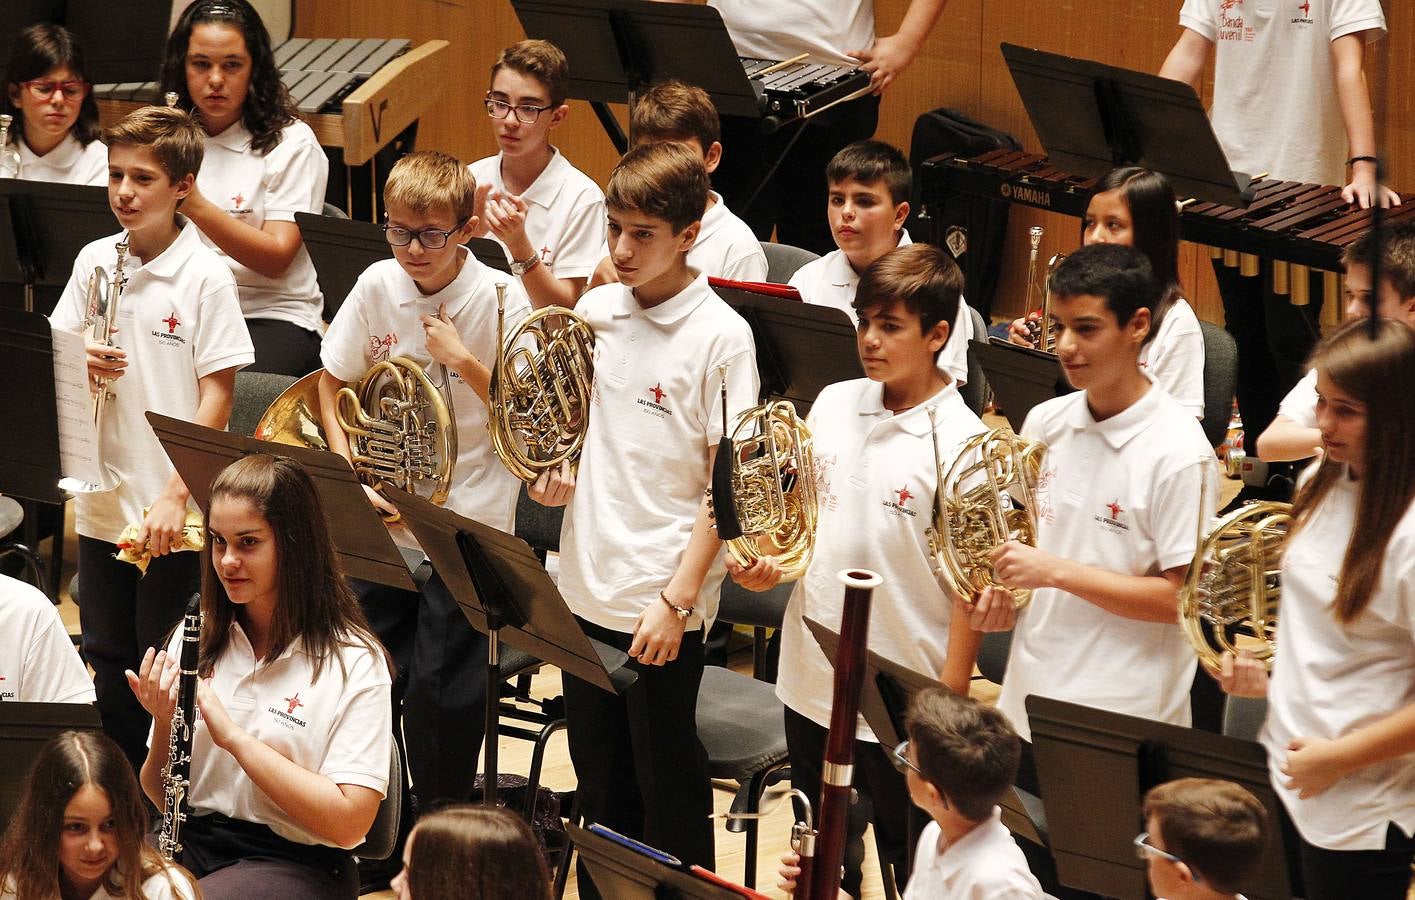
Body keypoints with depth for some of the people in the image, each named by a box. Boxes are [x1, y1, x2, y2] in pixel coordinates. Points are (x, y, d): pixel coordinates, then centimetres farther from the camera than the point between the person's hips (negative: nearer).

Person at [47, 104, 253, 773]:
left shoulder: (204, 276, -10)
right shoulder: (95, 262, 4)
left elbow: (217, 395, -11)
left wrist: (176, 496, -16)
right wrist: (83, 365, -13)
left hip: (176, 514, -5)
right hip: (102, 502, 5)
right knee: (110, 666, 14)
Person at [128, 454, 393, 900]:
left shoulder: (353, 662, -7)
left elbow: (348, 822, -16)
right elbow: (159, 797, 12)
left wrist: (232, 735, -18)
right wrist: (165, 725, -10)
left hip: (295, 863, -5)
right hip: (189, 842, 5)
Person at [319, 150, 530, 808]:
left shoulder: (502, 301, -11)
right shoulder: (378, 286, -2)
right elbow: (332, 384, 7)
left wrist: (464, 361, -20)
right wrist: (350, 473, -5)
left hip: (468, 515, -3)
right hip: (382, 509, 4)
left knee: (441, 688, -3)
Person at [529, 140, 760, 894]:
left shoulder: (719, 336, -12)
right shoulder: (595, 312, 5)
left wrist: (677, 597, -16)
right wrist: (557, 471, -2)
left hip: (664, 602, -5)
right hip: (588, 587, 6)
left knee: (667, 787, 6)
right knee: (599, 781, 16)